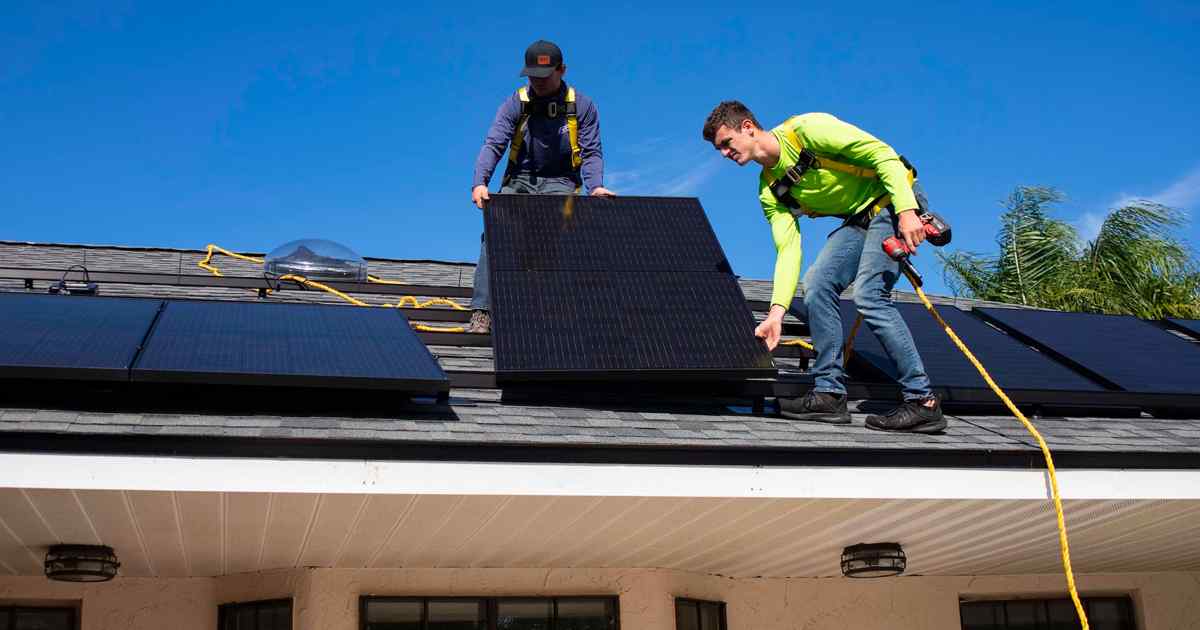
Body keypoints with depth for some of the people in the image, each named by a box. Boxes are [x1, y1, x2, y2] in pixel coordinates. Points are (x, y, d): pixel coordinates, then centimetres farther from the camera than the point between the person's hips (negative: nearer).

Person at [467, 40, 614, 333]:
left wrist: (595, 186, -23)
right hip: (519, 182, 1)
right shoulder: (515, 104, 3)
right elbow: (493, 144, -9)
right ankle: (482, 312, -30)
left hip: (559, 183, -1)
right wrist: (479, 182, -27)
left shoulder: (582, 106, 3)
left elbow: (592, 152, -1)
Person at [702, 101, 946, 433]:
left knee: (868, 293, -21)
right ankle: (829, 393, 0)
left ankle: (923, 402, -15)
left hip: (895, 202, -8)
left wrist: (906, 211, -28)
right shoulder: (770, 192, 3)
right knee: (817, 285, -6)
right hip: (859, 219, 8)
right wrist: (776, 313, -12)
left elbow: (882, 153, -20)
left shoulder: (806, 129, -20)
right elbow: (788, 249, -3)